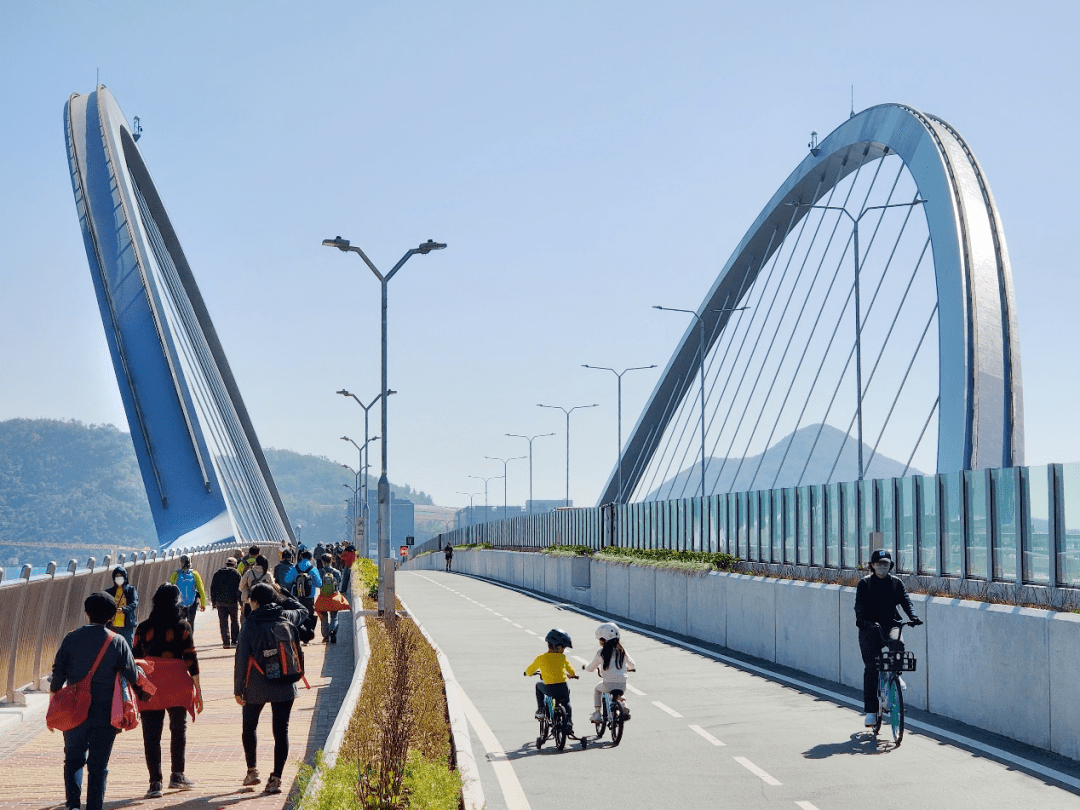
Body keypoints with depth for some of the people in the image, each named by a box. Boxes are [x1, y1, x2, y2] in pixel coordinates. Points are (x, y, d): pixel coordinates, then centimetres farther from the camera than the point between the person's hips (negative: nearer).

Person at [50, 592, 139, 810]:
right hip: (105, 714, -1)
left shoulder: (71, 638, -2)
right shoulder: (118, 642, -4)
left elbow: (58, 673, -1)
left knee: (73, 759, 14)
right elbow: (132, 676, -1)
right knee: (98, 765, 7)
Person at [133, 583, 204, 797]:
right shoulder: (182, 627, -4)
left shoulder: (143, 627, 3)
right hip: (177, 686, -1)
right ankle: (177, 775, 19)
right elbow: (191, 660, -5)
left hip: (149, 686, 1)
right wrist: (198, 690, 0)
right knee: (178, 729, 18)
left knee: (151, 734, 3)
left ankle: (155, 782, -3)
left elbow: (136, 660, 4)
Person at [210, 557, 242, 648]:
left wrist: (213, 601, 14)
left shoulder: (217, 573, 8)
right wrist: (241, 602, -2)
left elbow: (213, 588, 9)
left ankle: (226, 642, -3)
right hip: (232, 601, -2)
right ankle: (234, 641, 11)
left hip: (220, 602, 2)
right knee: (235, 621, 12)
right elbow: (239, 589, -5)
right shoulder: (236, 573, -2)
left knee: (223, 622, 3)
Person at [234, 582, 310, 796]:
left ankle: (252, 770, 23)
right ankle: (276, 778, -1)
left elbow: (241, 658, -8)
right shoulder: (287, 617, 0)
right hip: (285, 687, 2)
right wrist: (281, 596, 22)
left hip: (256, 687, -2)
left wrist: (238, 689, -2)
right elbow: (303, 611, 25)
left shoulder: (250, 623, -9)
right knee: (281, 731, 4)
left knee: (249, 727, 20)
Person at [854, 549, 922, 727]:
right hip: (870, 629, -2)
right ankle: (870, 710, -1)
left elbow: (906, 600, -1)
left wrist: (913, 616, -20)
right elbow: (860, 606, -8)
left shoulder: (896, 583, 10)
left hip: (891, 625, 2)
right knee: (871, 668, -8)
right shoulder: (865, 583, 3)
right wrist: (866, 621, -26)